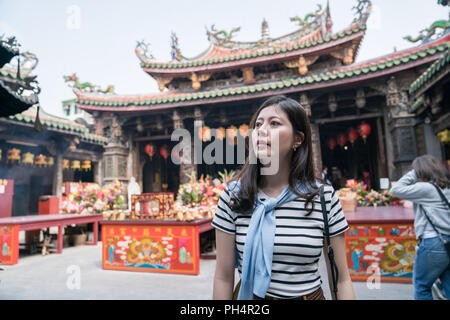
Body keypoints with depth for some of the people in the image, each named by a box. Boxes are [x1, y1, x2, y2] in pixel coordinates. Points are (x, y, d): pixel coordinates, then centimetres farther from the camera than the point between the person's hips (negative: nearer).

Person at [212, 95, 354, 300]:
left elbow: (342, 281, -5)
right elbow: (223, 278, -9)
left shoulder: (324, 197, -12)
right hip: (249, 294, 0)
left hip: (311, 294, 1)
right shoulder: (233, 195, -14)